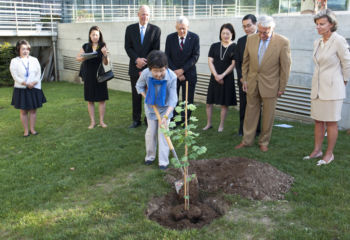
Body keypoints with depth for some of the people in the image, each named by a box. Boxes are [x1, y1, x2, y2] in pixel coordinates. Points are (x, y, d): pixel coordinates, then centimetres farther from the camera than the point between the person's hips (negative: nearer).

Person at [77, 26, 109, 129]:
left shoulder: (102, 46, -1)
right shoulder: (86, 46, 4)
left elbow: (106, 63, -5)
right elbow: (78, 58, 6)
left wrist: (105, 54, -24)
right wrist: (84, 57, -15)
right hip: (89, 76, 2)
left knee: (102, 99, 2)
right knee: (90, 100, 5)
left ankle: (101, 121, 13)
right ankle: (92, 121, 14)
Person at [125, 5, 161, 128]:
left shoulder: (155, 30, 1)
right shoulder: (130, 29, 5)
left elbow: (156, 50, -2)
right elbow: (127, 47, 1)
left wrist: (145, 61, -10)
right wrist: (137, 59, -14)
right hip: (135, 67, 2)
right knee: (136, 95, 7)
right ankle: (136, 120, 17)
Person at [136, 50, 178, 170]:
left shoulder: (171, 77, -31)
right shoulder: (145, 73, -25)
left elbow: (173, 99, -26)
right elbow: (139, 86, -1)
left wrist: (166, 116, -33)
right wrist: (147, 98, -13)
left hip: (165, 108, -2)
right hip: (151, 107, 2)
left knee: (163, 133, -2)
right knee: (151, 132, 10)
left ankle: (163, 161, 8)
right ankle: (150, 156, 29)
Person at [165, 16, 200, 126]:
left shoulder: (194, 37, -5)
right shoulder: (170, 38, -2)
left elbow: (195, 56, -8)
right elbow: (167, 57, -1)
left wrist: (182, 70, -15)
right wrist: (175, 72, -10)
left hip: (189, 73, -1)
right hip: (173, 73, 1)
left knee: (187, 101, 4)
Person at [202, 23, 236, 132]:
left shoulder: (234, 47, -3)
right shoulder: (214, 46, 5)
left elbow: (233, 64, -6)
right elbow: (210, 61, 1)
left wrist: (222, 75, -14)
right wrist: (216, 75, -11)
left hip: (227, 78, -3)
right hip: (214, 77, 3)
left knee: (224, 104, 4)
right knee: (209, 102, 5)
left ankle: (221, 125, 15)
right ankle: (209, 124, 19)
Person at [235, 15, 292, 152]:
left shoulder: (282, 42, -12)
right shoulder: (251, 39, -2)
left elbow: (285, 67, -7)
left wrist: (282, 88, -6)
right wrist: (244, 80, 6)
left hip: (270, 85, -3)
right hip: (252, 84, 3)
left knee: (268, 116, 8)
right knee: (250, 113, 11)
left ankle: (264, 142, 23)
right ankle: (247, 140, 23)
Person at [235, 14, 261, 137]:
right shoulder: (241, 41, 11)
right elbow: (237, 61, 10)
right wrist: (241, 77, -2)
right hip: (243, 80, 4)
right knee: (243, 105, 9)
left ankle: (256, 131, 16)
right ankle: (242, 130, 19)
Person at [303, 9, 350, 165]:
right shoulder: (317, 43, 9)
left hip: (332, 88, -7)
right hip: (317, 87, 7)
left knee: (330, 122, 2)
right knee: (318, 120, 12)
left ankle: (329, 154, 13)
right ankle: (317, 151, 22)